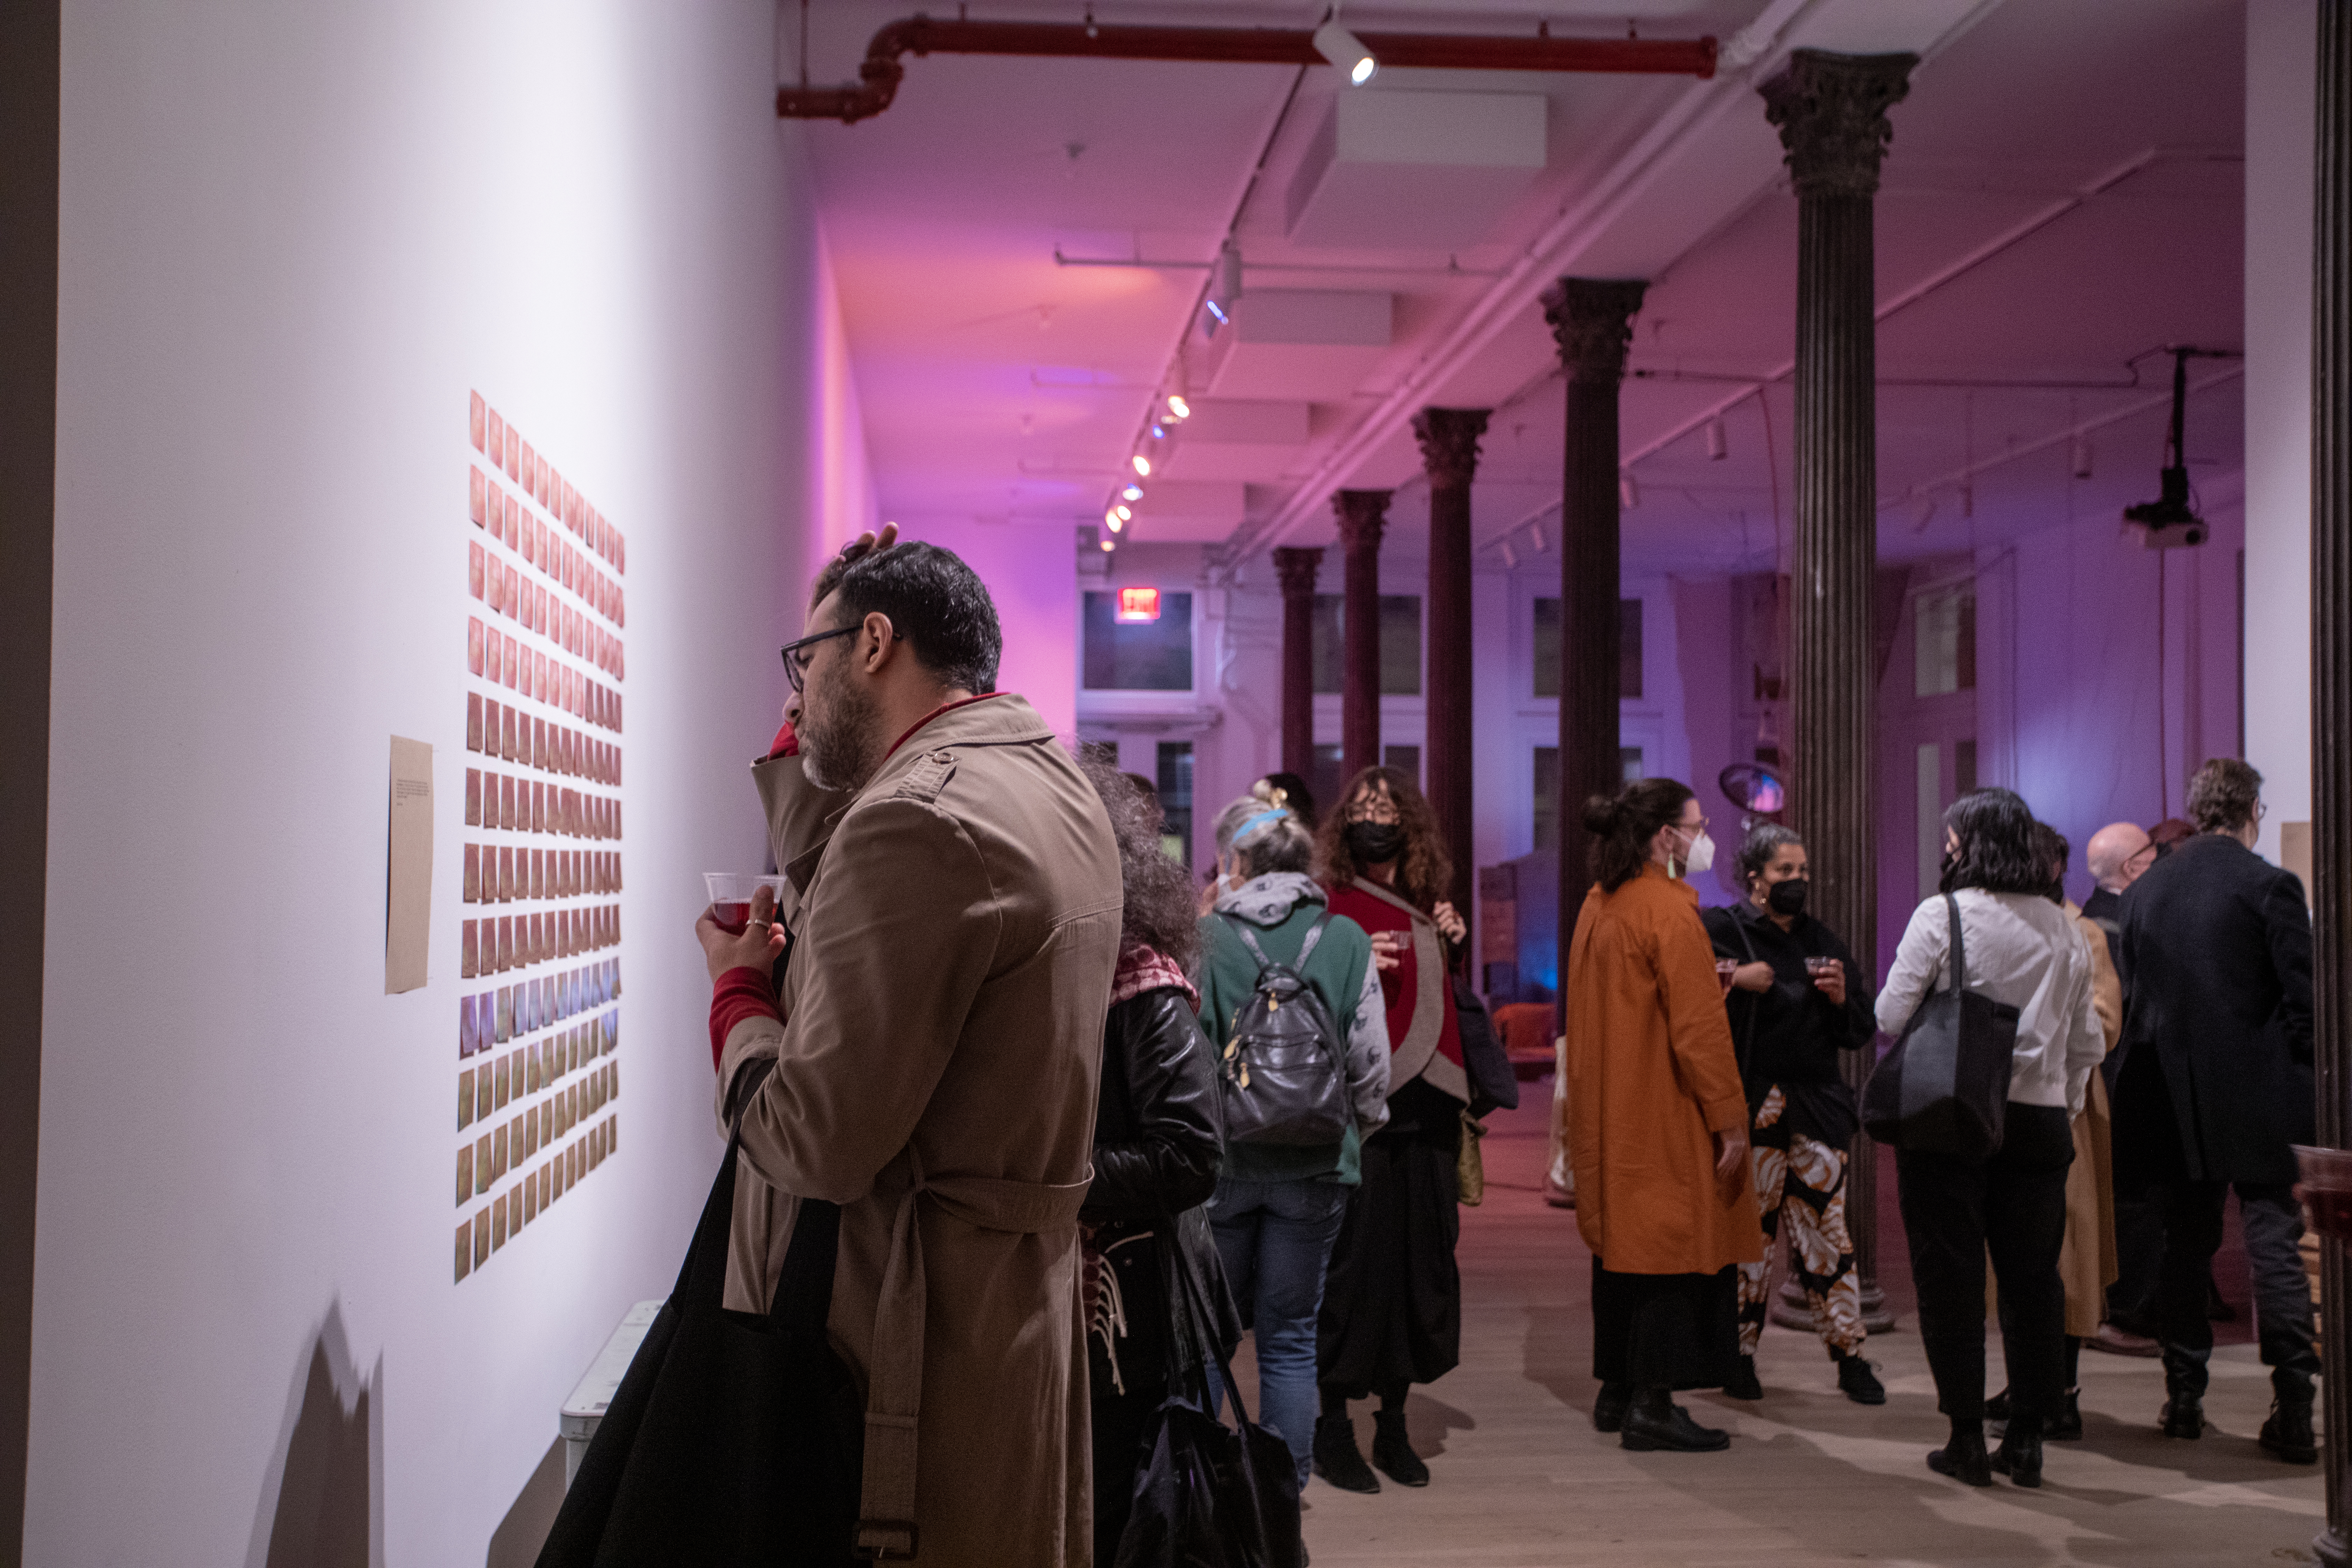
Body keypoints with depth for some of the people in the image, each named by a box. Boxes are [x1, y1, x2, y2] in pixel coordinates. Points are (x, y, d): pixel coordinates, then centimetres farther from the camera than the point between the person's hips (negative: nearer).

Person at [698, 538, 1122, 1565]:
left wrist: (738, 991, -5)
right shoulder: (1059, 786, 12)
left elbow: (819, 1144, -22)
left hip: (909, 1340, -10)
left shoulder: (916, 822, -19)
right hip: (1025, 1308, 10)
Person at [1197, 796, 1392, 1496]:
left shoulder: (1204, 936, -8)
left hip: (1220, 1158, -1)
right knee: (1290, 1338, 10)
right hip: (1313, 1166, 1)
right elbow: (1371, 1065, 2)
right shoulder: (1346, 940, -1)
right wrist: (1350, 1138, 19)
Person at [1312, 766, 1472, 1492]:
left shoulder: (1427, 908, 15)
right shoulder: (1331, 906, -3)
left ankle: (1393, 1423, 19)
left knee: (1421, 1256, 8)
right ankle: (1334, 1426, 6)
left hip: (1425, 1109, 6)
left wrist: (1450, 946, 8)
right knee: (1354, 1260, -6)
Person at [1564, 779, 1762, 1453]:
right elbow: (1697, 1026, -20)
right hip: (1664, 1119, -9)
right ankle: (1652, 1404, -2)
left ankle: (1617, 1391, 21)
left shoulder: (1598, 905, 11)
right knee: (1675, 1248, -3)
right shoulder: (1669, 911, -16)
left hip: (1609, 1112, 9)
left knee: (1624, 1244, 15)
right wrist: (1729, 1119, -16)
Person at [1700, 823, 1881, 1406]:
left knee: (1825, 1234, 2)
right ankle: (1740, 1356, 12)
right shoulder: (1722, 932, 0)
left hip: (1816, 1110, 4)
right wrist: (1734, 979, -18)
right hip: (1749, 1111, -4)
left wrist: (1842, 998, -1)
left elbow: (1861, 1034, 18)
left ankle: (1851, 1358, 10)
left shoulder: (1822, 942, 16)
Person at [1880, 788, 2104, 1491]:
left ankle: (1967, 1436, 7)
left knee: (1950, 1274, 4)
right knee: (2033, 1275, 9)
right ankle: (2027, 1438, 12)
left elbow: (1890, 1016, -9)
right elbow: (2087, 1043, 11)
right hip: (2040, 1115, 4)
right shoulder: (2064, 930, 8)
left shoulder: (1941, 915, -6)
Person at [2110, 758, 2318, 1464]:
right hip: (2259, 1100, -4)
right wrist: (2306, 1081, 3)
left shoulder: (2144, 890, 6)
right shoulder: (2270, 885, -9)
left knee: (2184, 1247, 12)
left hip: (2173, 1102, 4)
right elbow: (2303, 997, -11)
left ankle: (2183, 1398, 16)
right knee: (2275, 1245, 0)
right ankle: (2292, 1407, -3)